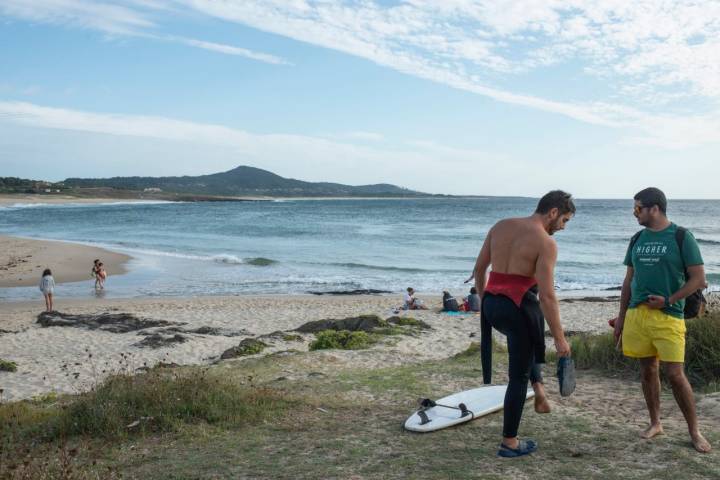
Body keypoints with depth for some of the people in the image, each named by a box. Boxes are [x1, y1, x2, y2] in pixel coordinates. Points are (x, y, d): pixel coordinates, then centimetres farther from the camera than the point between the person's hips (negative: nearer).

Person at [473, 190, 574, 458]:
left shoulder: (500, 226, 7)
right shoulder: (545, 243, -12)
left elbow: (479, 269, 12)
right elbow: (547, 296, -16)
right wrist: (560, 338, -9)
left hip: (491, 304, 7)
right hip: (517, 308, -7)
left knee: (529, 341, 38)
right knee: (518, 377, 8)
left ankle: (539, 389, 26)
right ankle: (509, 443, 18)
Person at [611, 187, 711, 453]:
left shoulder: (681, 237, -5)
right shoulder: (638, 239, 11)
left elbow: (698, 279, -6)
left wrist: (668, 300, -15)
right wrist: (621, 316, 14)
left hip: (668, 316, -5)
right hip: (637, 314, 5)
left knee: (675, 374, -6)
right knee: (648, 371, 10)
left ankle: (694, 431, 8)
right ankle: (655, 423, 23)